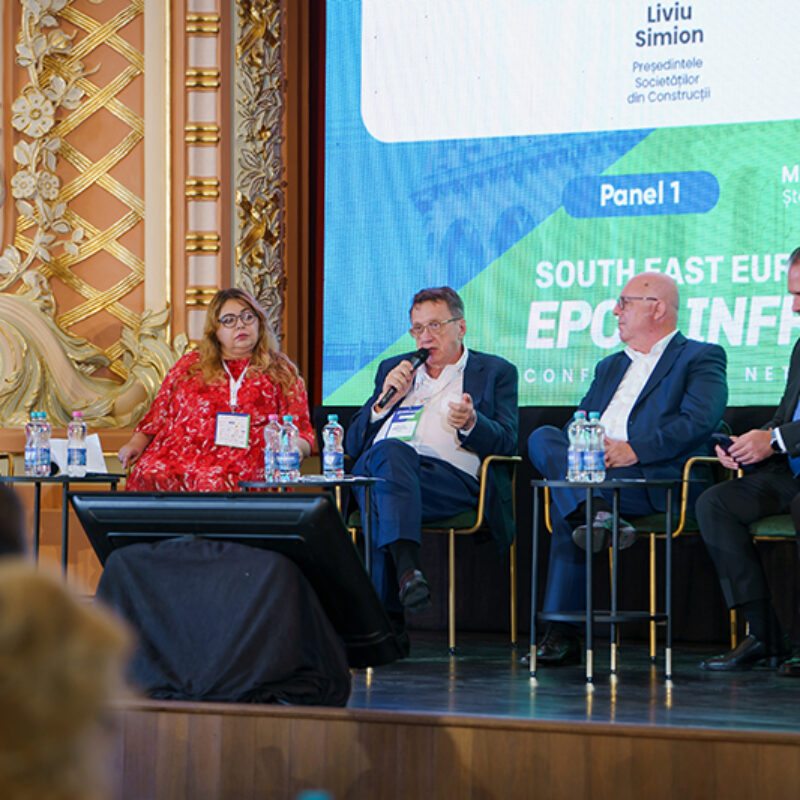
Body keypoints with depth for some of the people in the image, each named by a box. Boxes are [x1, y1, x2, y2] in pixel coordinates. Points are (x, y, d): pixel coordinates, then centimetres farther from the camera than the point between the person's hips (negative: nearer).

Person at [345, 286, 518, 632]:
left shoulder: (496, 372, 22)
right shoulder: (393, 369, 32)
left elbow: (506, 443, 8)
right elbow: (354, 444, 25)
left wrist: (471, 423, -13)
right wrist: (385, 400, 8)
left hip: (451, 476, -2)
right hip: (374, 469, 3)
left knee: (384, 495, -37)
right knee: (391, 451, -37)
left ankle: (387, 614, -46)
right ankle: (407, 566, -55)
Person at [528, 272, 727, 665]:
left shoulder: (701, 358, 9)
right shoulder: (610, 367, 31)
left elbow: (699, 421, -9)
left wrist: (636, 450, -17)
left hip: (658, 481, -7)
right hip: (591, 472, 7)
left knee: (564, 505, -27)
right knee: (542, 438, -22)